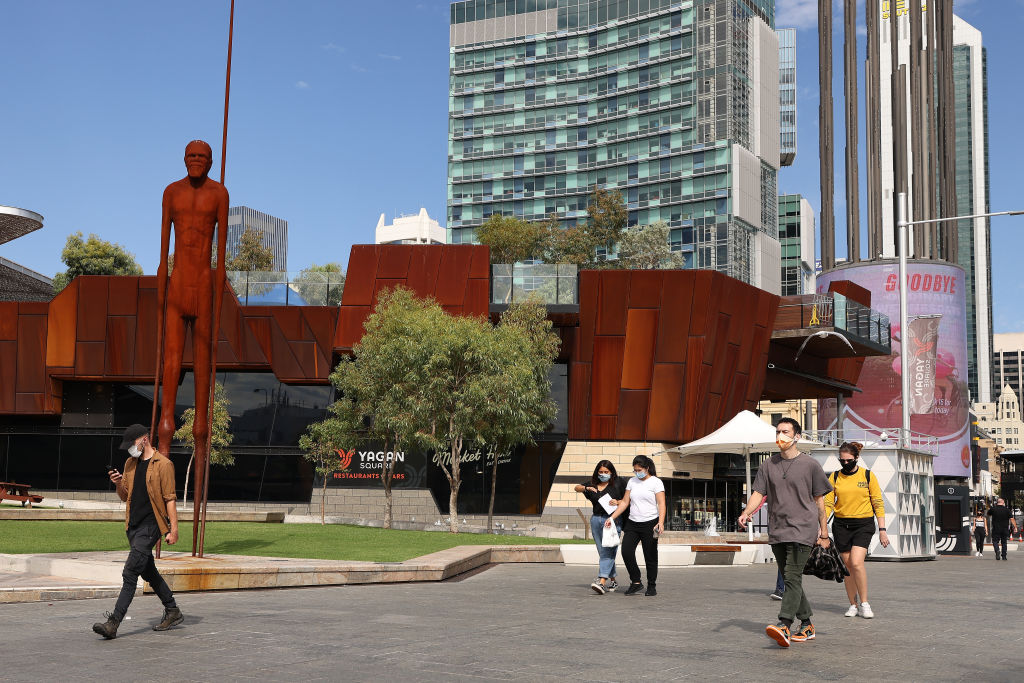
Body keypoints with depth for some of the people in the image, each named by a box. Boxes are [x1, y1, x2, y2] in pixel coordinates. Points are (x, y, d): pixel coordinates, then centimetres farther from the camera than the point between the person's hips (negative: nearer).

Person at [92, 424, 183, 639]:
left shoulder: (163, 464, -8)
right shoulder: (130, 464, 14)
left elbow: (170, 499, -9)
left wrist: (173, 529, -14)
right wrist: (118, 484, -2)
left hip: (151, 525, -8)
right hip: (133, 525, 8)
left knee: (130, 572, -14)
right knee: (148, 572, 15)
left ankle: (113, 623, -17)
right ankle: (173, 612, 28)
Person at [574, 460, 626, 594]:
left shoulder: (619, 482, 3)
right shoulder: (593, 484, 13)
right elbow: (577, 488, 14)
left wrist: (618, 502, -13)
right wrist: (586, 488, -6)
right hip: (596, 519, 5)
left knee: (607, 551, -16)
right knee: (602, 552, 9)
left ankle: (602, 582, -27)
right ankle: (613, 581, 22)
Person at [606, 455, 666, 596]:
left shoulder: (656, 482, -2)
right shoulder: (632, 481, 12)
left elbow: (661, 504, -10)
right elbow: (625, 502, 14)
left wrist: (661, 522, -23)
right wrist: (612, 518, 5)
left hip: (650, 524, -4)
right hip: (632, 523, 4)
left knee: (650, 556, 0)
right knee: (626, 552, -9)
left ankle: (652, 586, 13)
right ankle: (636, 582, 3)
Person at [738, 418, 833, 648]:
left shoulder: (810, 465, 1)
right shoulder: (768, 465, 11)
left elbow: (819, 500, 5)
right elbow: (758, 493, 7)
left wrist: (824, 533, 4)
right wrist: (746, 512, -13)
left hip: (802, 530, -5)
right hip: (777, 531, 5)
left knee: (792, 577, -15)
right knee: (790, 579, 10)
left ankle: (784, 625, -23)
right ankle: (806, 625, 21)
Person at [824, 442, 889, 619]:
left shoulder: (868, 475, -1)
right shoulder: (835, 477, 4)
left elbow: (878, 503, 2)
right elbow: (828, 503, 4)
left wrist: (882, 530, -2)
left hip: (863, 524, -3)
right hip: (841, 525, 3)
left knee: (856, 562, -17)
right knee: (847, 565, 3)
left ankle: (864, 603, -3)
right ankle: (853, 604, 16)